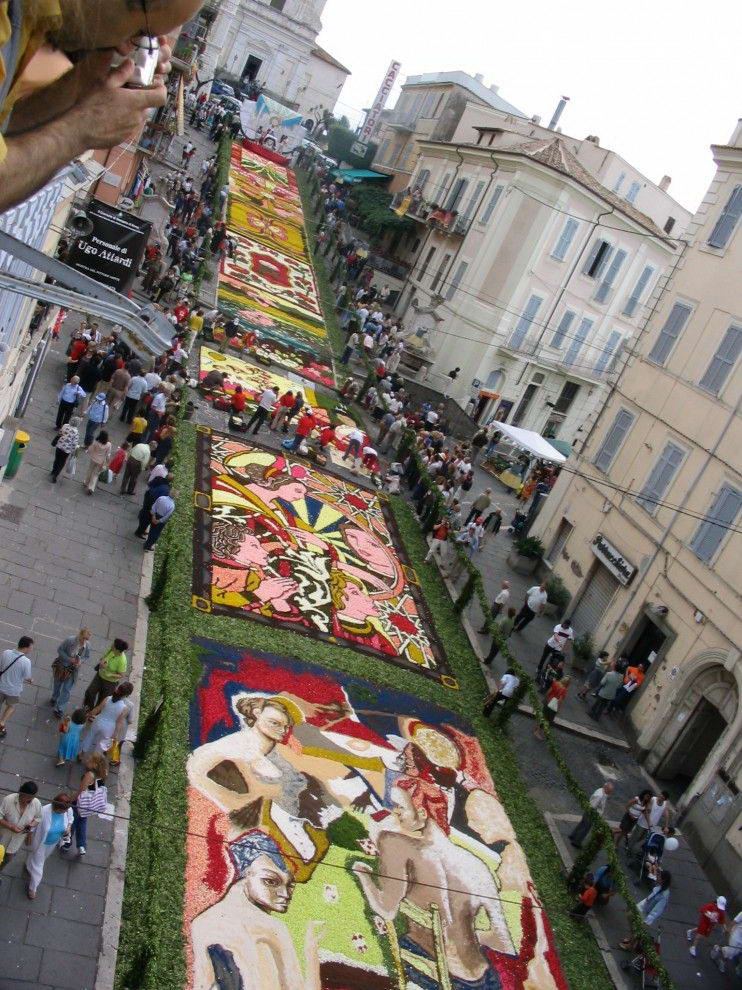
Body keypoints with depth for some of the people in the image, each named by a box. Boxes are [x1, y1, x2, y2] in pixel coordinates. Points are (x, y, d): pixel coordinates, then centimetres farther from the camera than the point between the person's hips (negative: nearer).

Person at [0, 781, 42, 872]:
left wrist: (32, 825, -23)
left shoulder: (37, 804, -21)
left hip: (19, 837, 3)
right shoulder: (8, 800, -31)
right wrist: (10, 826, -33)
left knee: (8, 858, 23)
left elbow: (38, 818, -3)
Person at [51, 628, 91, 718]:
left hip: (73, 669, 1)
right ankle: (54, 698, 55)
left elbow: (87, 657, -2)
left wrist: (81, 661, -23)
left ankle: (59, 709, 21)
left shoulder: (87, 645, -19)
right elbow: (60, 649, -16)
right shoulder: (70, 640, -29)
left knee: (67, 690, 4)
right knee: (58, 684, 25)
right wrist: (69, 659, -26)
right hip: (62, 666, -1)